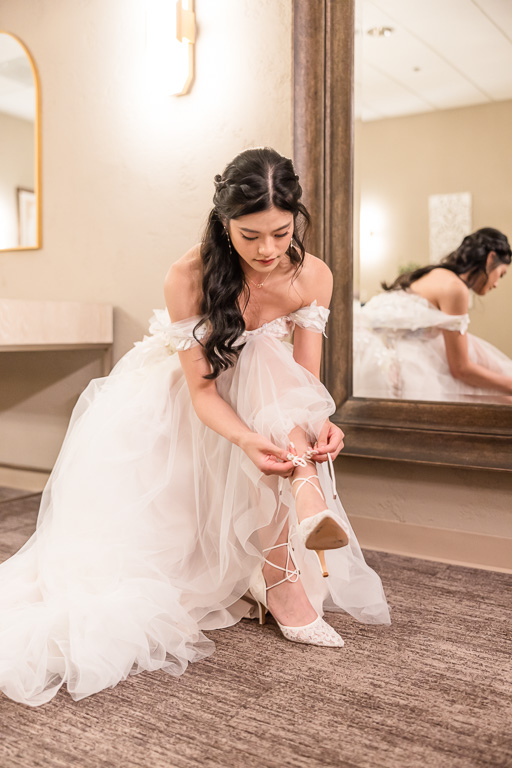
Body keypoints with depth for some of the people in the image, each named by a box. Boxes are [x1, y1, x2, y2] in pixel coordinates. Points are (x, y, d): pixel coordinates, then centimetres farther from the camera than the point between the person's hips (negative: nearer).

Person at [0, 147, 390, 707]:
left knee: (273, 373, -31)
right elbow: (201, 388, -28)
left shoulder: (312, 277, -17)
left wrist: (318, 424, -39)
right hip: (172, 401, -1)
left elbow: (305, 380, -16)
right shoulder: (190, 276, -27)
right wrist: (248, 440, -47)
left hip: (263, 394, 2)